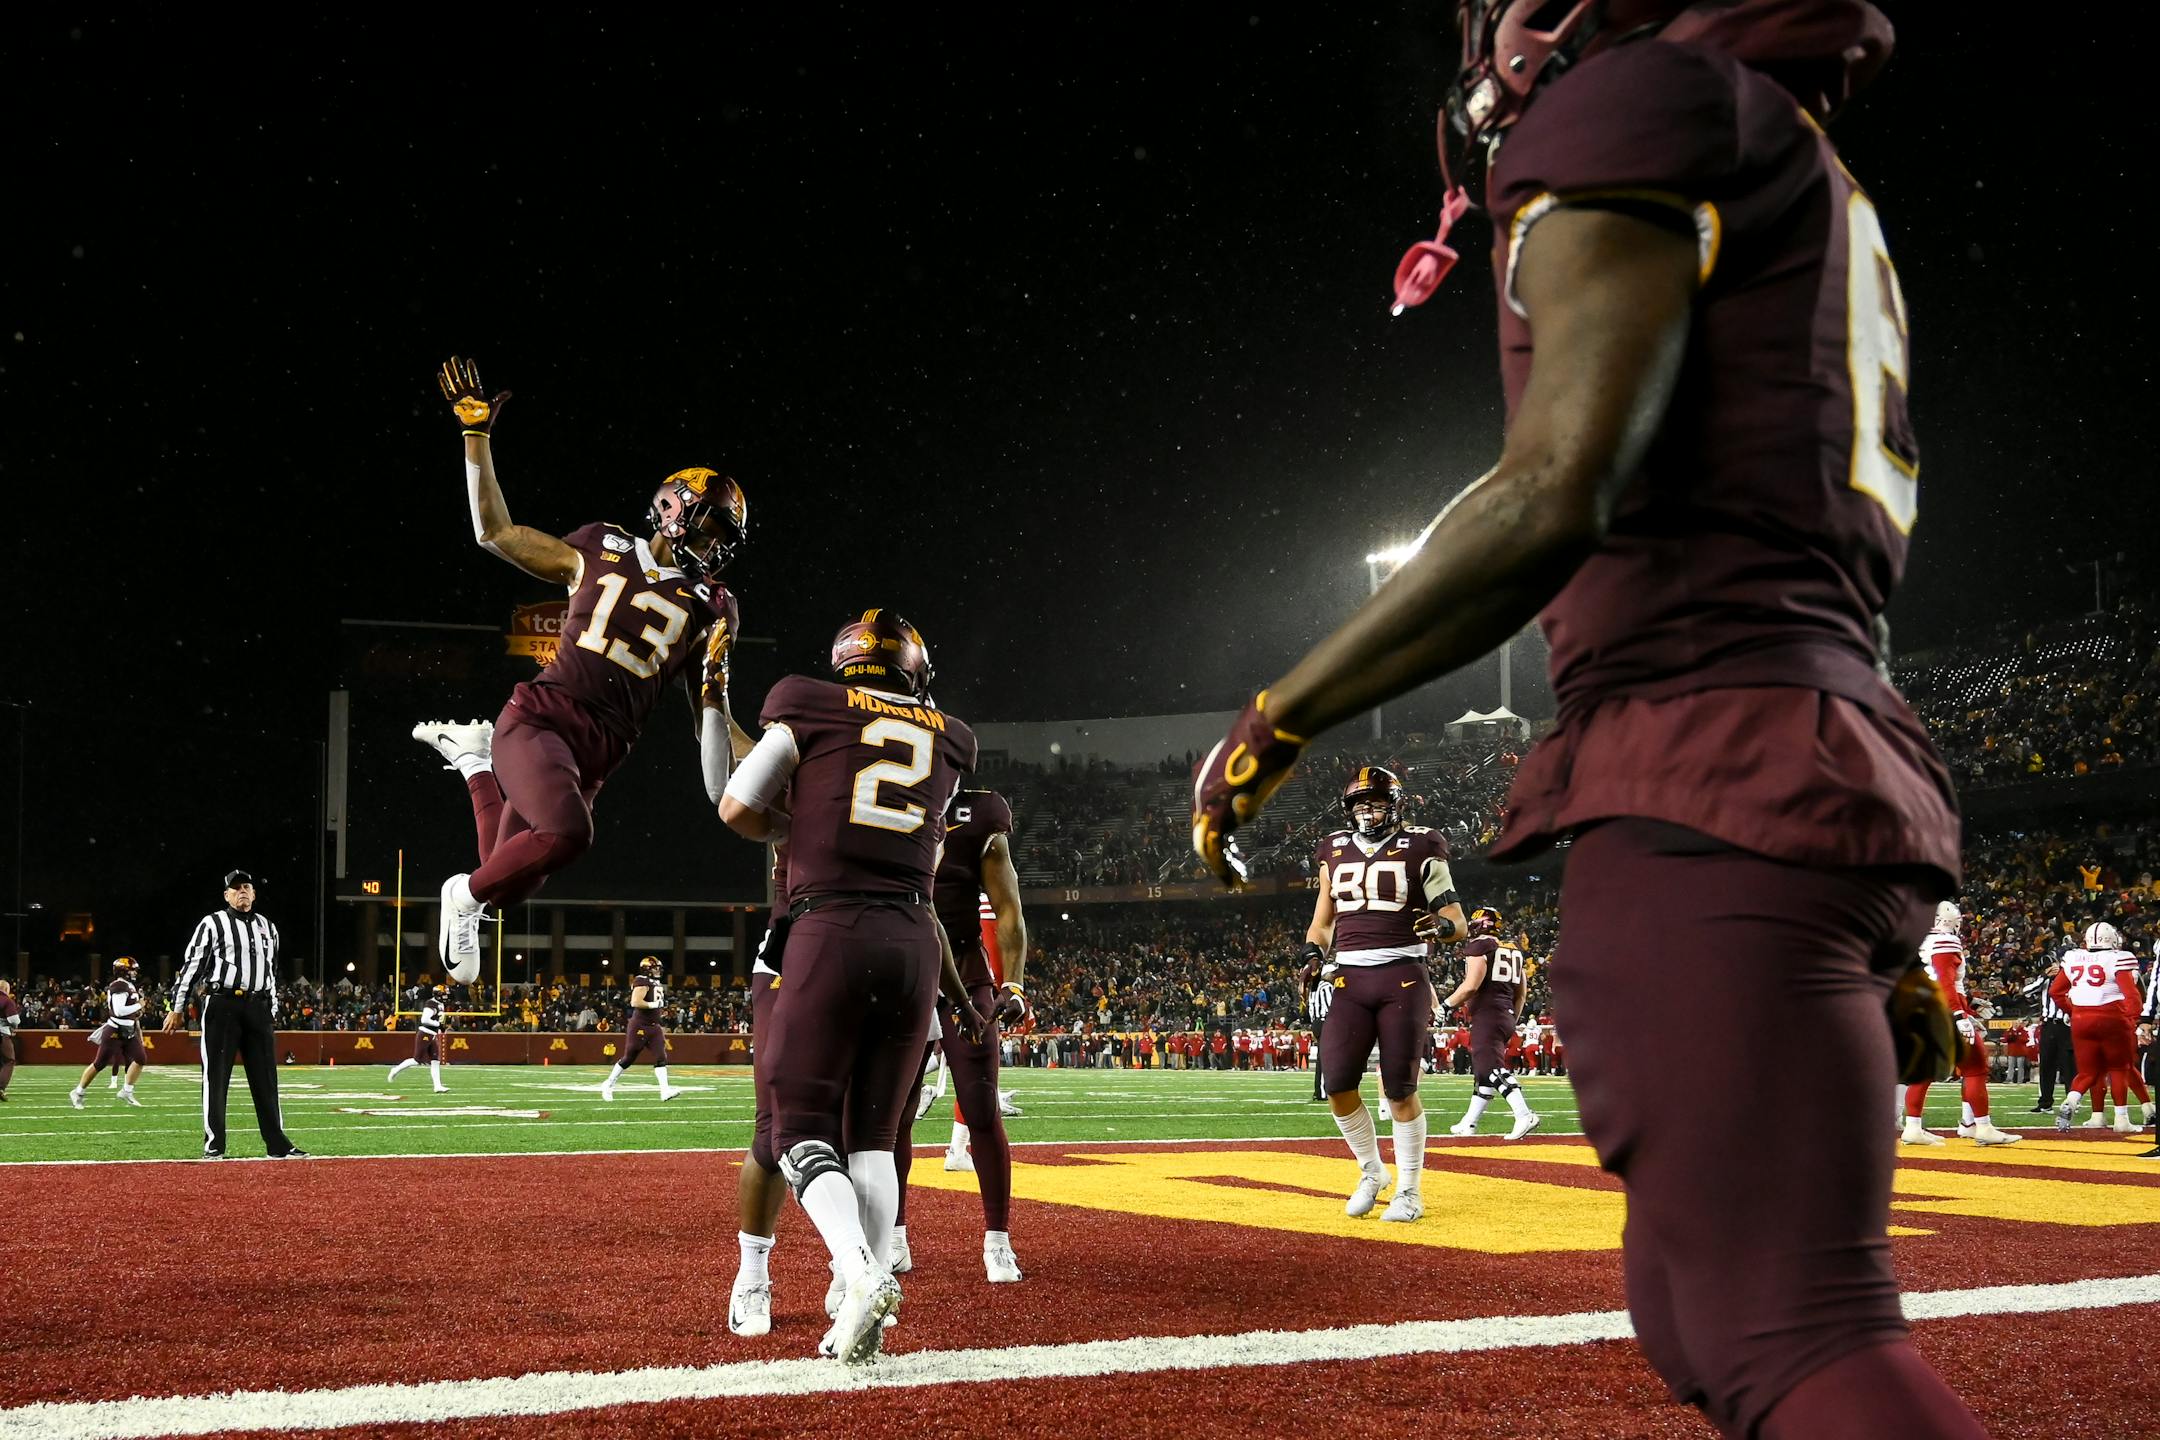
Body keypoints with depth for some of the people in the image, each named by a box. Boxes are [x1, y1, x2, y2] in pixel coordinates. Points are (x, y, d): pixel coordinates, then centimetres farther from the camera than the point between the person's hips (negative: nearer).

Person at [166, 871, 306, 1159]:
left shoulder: (267, 927, 18)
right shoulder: (212, 924, 1)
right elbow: (191, 965, -3)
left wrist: (272, 1013, 21)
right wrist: (177, 1008, -7)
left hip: (258, 1008, 5)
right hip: (222, 1005, -5)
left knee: (266, 1078, 5)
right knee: (216, 1077, -1)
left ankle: (278, 1144, 7)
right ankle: (214, 1145, 4)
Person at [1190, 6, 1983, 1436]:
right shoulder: (1822, 213, 27)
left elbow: (1557, 494, -17)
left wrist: (1275, 724, -8)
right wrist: (1882, 947, 27)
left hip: (1708, 801, -10)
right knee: (1702, 1317, 15)